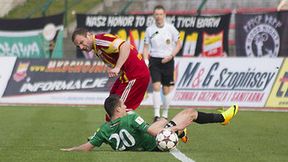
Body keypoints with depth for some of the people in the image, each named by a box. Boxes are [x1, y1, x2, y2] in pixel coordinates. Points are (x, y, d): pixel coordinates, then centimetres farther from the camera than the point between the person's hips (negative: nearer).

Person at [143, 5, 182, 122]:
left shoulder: (170, 28, -3)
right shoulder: (149, 30, 1)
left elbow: (178, 44, 3)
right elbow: (146, 47, 7)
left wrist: (171, 56, -10)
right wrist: (145, 60, -7)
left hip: (167, 61, 0)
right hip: (154, 61, 0)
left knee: (166, 90, 5)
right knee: (156, 87, -14)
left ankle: (165, 114, 20)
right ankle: (156, 115, -15)